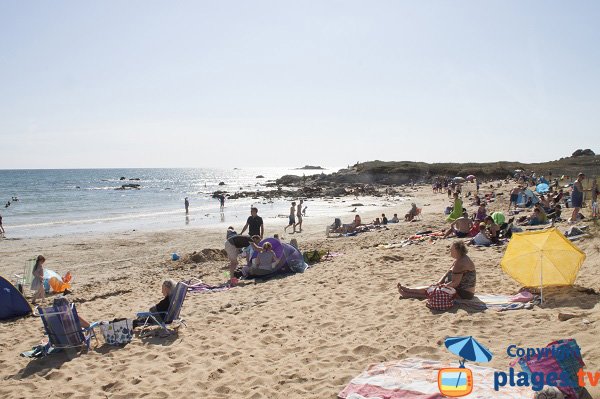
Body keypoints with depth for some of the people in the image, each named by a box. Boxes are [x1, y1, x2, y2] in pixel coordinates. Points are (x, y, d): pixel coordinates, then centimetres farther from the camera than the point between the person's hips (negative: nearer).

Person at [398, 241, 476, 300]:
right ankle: (407, 292, 7)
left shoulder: (460, 263, -25)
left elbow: (455, 283, -29)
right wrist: (438, 283, -3)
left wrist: (444, 285, -17)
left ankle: (408, 293, 2)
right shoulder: (459, 260, 10)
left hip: (463, 293, -10)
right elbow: (447, 274, 10)